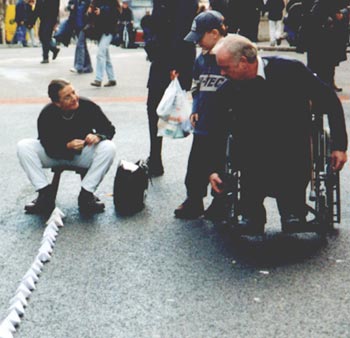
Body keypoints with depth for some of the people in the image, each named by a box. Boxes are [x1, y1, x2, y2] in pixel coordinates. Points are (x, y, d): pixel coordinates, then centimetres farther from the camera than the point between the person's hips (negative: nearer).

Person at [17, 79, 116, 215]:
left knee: (108, 147, -29)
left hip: (83, 155, 0)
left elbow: (109, 129, -9)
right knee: (23, 146, -23)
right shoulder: (46, 115, -22)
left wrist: (98, 136, -32)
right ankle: (45, 196, -23)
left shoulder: (88, 106, -21)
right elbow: (49, 149, -18)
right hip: (55, 155, 0)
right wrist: (68, 146, -37)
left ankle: (86, 195, -23)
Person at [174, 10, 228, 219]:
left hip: (225, 124, -6)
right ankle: (193, 203, 23)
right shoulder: (201, 59, 8)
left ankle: (220, 207, 21)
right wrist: (195, 109, 8)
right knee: (196, 165, 10)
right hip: (203, 124, 6)